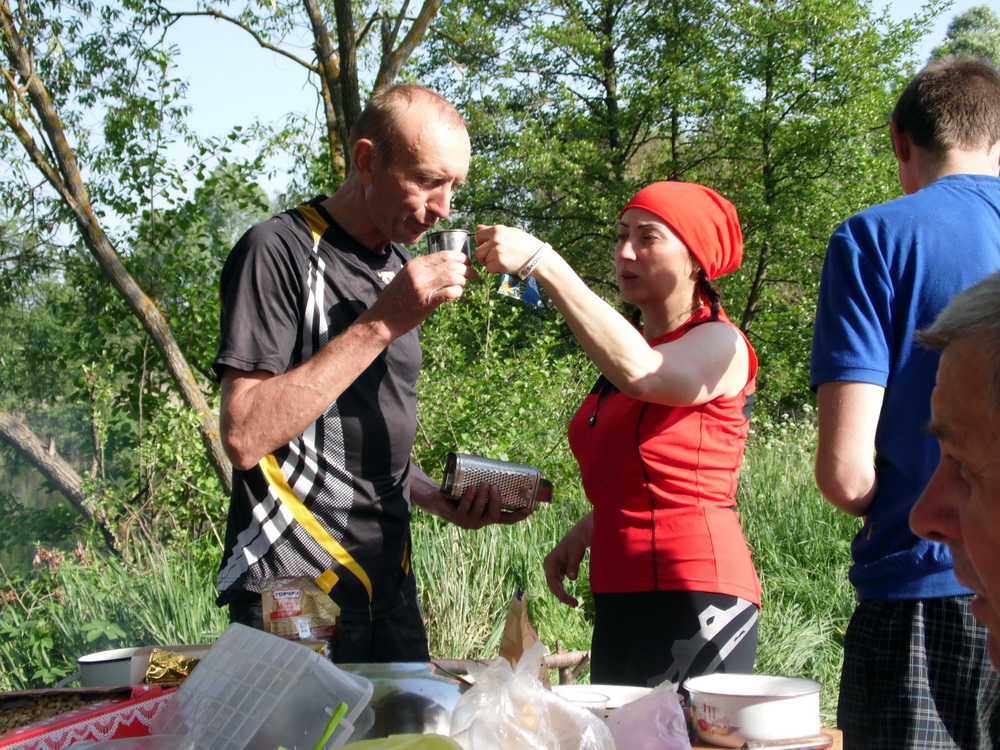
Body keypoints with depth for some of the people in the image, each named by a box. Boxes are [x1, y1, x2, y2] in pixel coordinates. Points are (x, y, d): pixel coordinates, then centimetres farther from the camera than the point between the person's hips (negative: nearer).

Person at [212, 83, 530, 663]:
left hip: (390, 583, 8)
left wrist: (444, 503, 4)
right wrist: (381, 324, -22)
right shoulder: (280, 251, -11)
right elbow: (245, 437, -23)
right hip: (296, 595, -8)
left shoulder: (401, 268, 15)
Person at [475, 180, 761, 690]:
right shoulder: (633, 344, 20)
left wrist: (541, 263, -30)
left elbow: (640, 372, -29)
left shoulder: (721, 345, -5)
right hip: (620, 601, 8)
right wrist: (582, 533, 13)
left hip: (694, 598, -8)